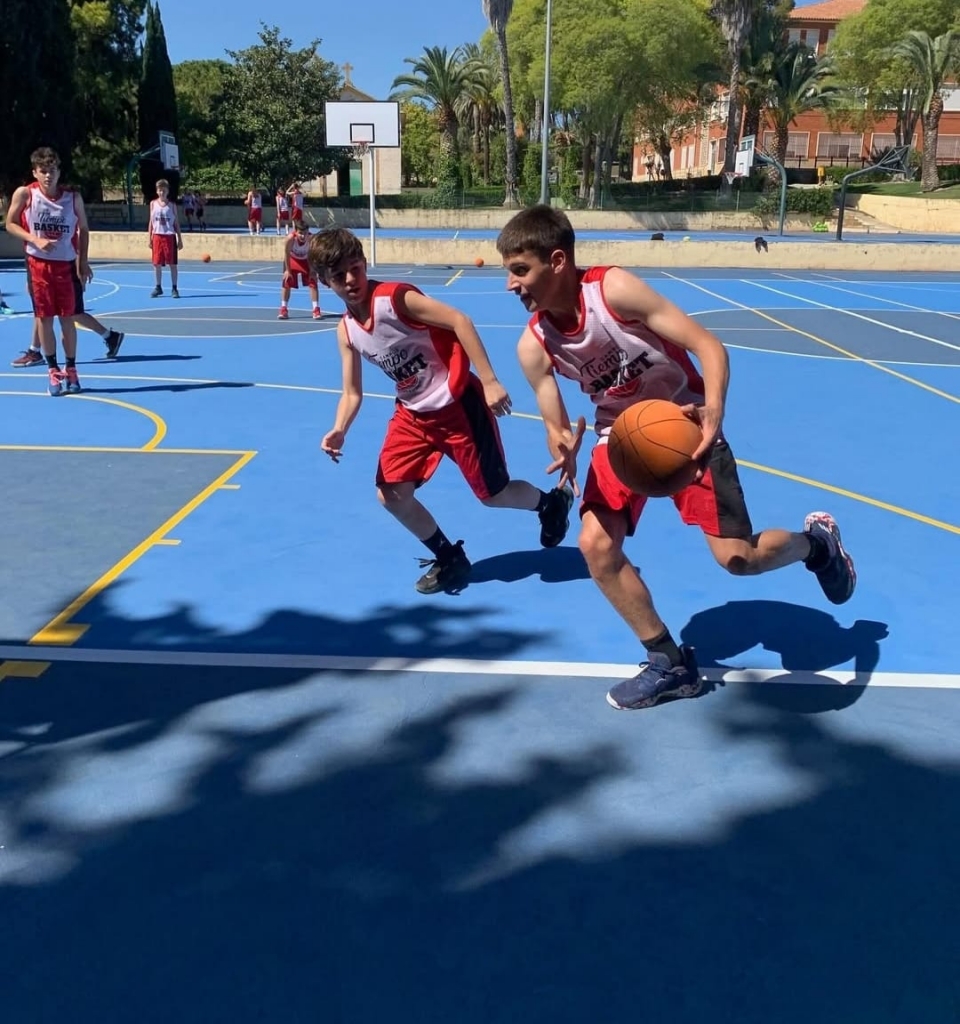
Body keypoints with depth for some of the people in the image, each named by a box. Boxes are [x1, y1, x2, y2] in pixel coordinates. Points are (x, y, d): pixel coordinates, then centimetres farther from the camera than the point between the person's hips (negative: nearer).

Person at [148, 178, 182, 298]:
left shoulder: (172, 205, 3)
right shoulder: (153, 203, 7)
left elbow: (176, 223, 4)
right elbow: (151, 221, 10)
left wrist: (180, 239, 0)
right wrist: (149, 238, 4)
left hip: (170, 236, -2)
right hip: (157, 236, 2)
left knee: (172, 263, -1)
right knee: (157, 264, 5)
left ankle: (174, 288, 5)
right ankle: (158, 287, 16)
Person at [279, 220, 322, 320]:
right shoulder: (290, 239, -35)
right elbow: (287, 254, -22)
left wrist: (312, 271, -21)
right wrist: (287, 270, -18)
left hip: (306, 260, 0)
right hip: (292, 260, 0)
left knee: (313, 283, -5)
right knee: (286, 283, -1)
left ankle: (316, 309, 0)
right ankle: (283, 309, 8)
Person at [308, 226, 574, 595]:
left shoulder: (395, 297, -21)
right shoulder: (346, 331, 0)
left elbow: (459, 320, -26)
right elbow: (352, 393, 4)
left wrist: (489, 381, -31)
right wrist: (339, 431, -17)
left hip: (458, 403, -6)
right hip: (413, 413, 7)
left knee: (494, 494, 3)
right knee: (390, 495, 0)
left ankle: (553, 501, 36)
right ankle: (450, 559, 20)